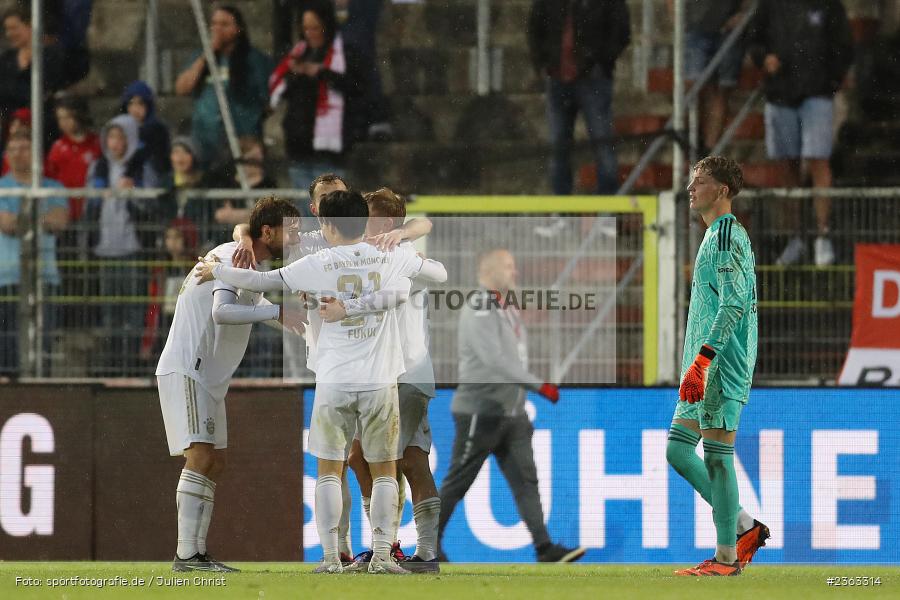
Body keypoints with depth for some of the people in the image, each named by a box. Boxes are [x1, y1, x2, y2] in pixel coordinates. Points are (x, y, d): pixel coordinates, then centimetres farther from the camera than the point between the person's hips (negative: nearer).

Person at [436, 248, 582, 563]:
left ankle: (545, 548, -8)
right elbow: (495, 359, -26)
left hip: (512, 414, 8)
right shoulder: (478, 311, -15)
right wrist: (539, 385, -30)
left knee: (525, 480, -2)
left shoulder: (508, 311, 14)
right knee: (458, 481, 2)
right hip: (480, 412, -8)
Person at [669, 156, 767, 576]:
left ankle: (726, 557, -4)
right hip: (708, 367, 10)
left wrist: (702, 359, -26)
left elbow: (733, 304, -21)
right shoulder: (721, 235, 19)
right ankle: (744, 527, 14)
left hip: (721, 366, -10)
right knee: (678, 450, 10)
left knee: (716, 455, -8)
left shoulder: (727, 236, -12)